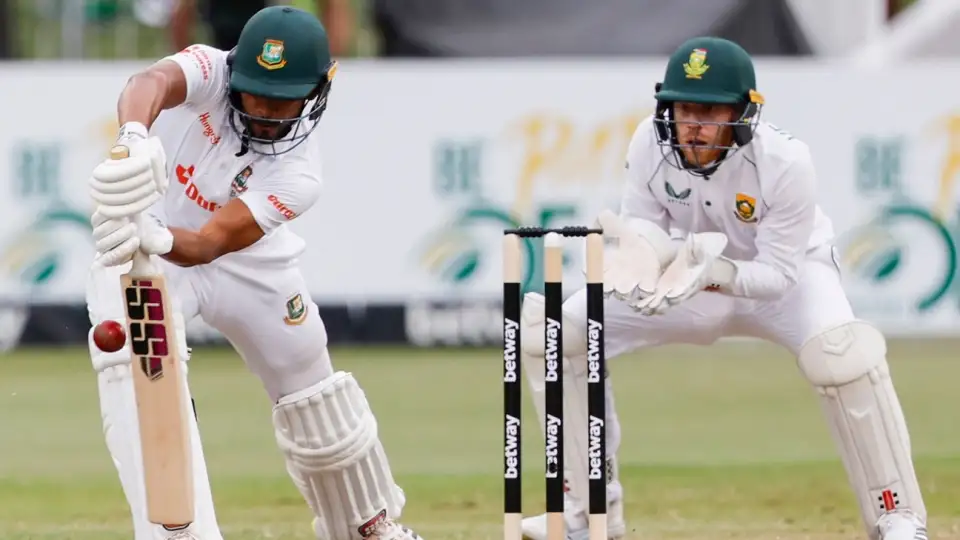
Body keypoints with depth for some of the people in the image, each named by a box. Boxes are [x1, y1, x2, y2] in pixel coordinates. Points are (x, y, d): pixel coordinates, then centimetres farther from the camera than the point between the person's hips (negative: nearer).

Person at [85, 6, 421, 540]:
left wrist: (155, 237, -59)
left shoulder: (297, 174, -25)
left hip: (244, 260, 2)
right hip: (141, 251, -2)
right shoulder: (211, 73, -26)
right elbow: (152, 83, -51)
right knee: (137, 371, -28)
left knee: (310, 383, 13)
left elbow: (207, 245, -37)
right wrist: (135, 138, -74)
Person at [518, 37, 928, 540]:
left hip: (789, 273, -4)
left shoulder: (785, 161, -32)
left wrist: (715, 276, -47)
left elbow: (778, 272, -27)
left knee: (841, 353, -37)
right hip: (694, 270, 4)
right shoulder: (650, 143, -23)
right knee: (552, 330, -9)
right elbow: (644, 226, -12)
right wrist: (641, 253, -37)